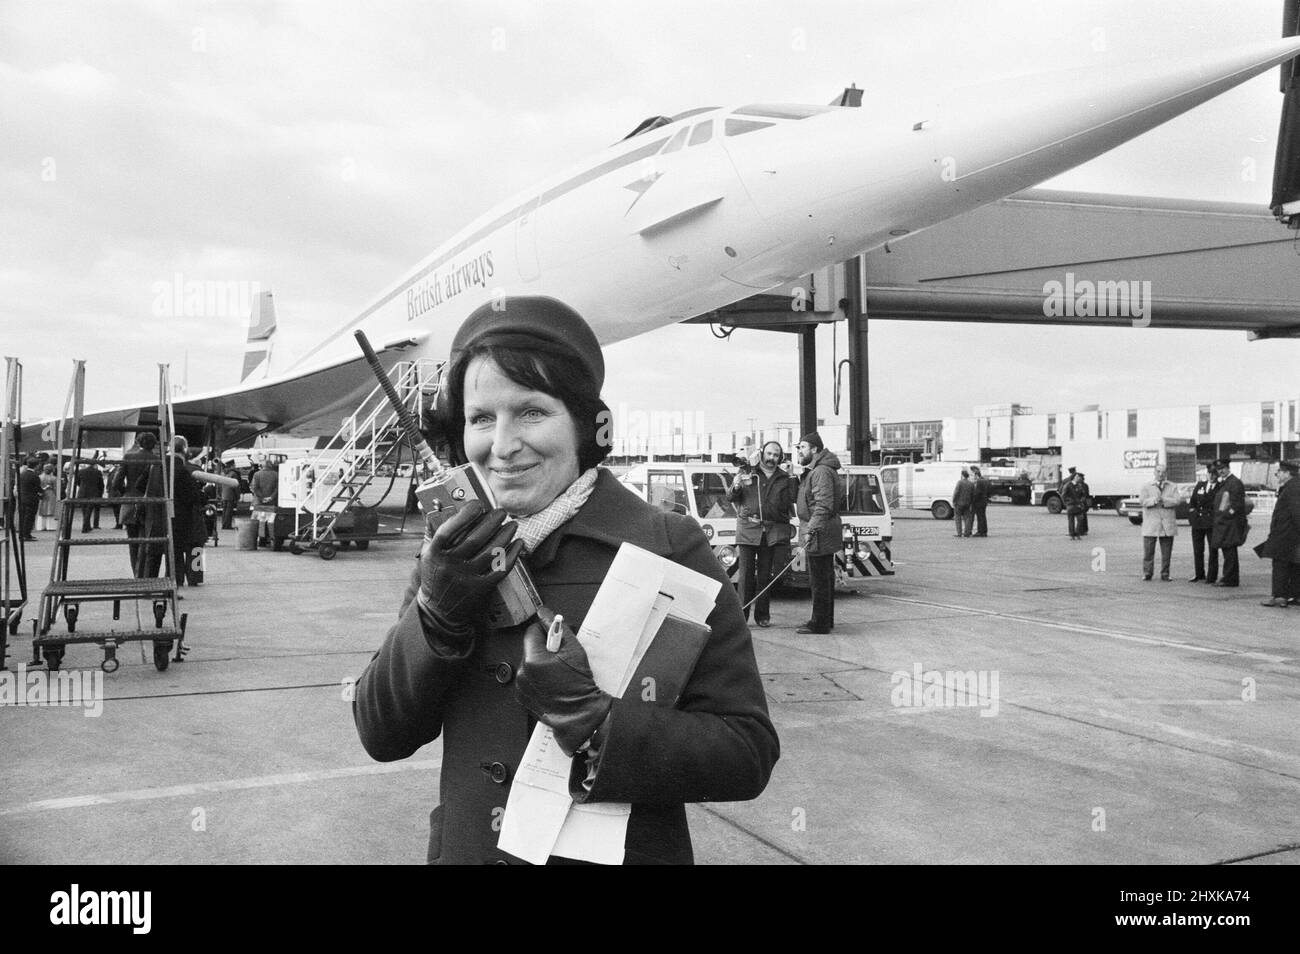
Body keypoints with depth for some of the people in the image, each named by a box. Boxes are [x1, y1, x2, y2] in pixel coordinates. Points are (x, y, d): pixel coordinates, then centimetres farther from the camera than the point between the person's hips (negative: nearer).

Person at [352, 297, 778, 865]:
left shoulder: (669, 549, -17)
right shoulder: (453, 546, -4)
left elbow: (749, 753, -18)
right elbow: (379, 735, -5)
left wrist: (594, 723, -30)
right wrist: (436, 613, -20)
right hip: (462, 848, 4)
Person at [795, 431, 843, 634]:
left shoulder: (821, 472, -17)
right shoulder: (812, 471, 19)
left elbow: (824, 505, -25)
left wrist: (811, 530, -29)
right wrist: (809, 529, 21)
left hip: (819, 534, -11)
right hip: (822, 534, 11)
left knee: (819, 580, -6)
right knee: (824, 579, 16)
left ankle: (819, 623, -2)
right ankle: (826, 620, 24)